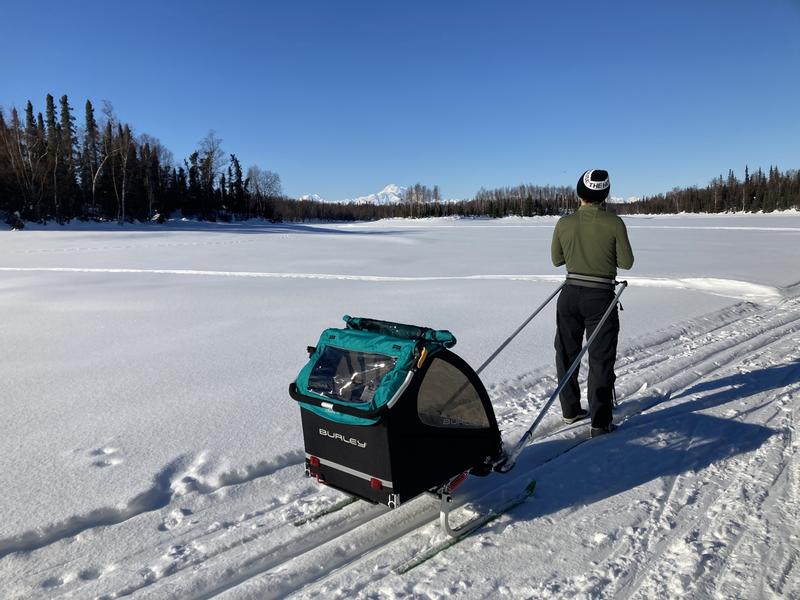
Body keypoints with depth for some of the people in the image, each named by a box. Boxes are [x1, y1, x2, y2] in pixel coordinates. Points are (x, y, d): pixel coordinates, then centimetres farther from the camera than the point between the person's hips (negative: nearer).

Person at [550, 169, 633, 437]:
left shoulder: (564, 223, -3)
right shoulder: (614, 223, -10)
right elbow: (626, 262, -4)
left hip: (570, 295, 3)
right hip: (601, 297, -3)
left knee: (567, 354, 18)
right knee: (600, 359, 6)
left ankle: (570, 410, 30)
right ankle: (600, 422, 7)